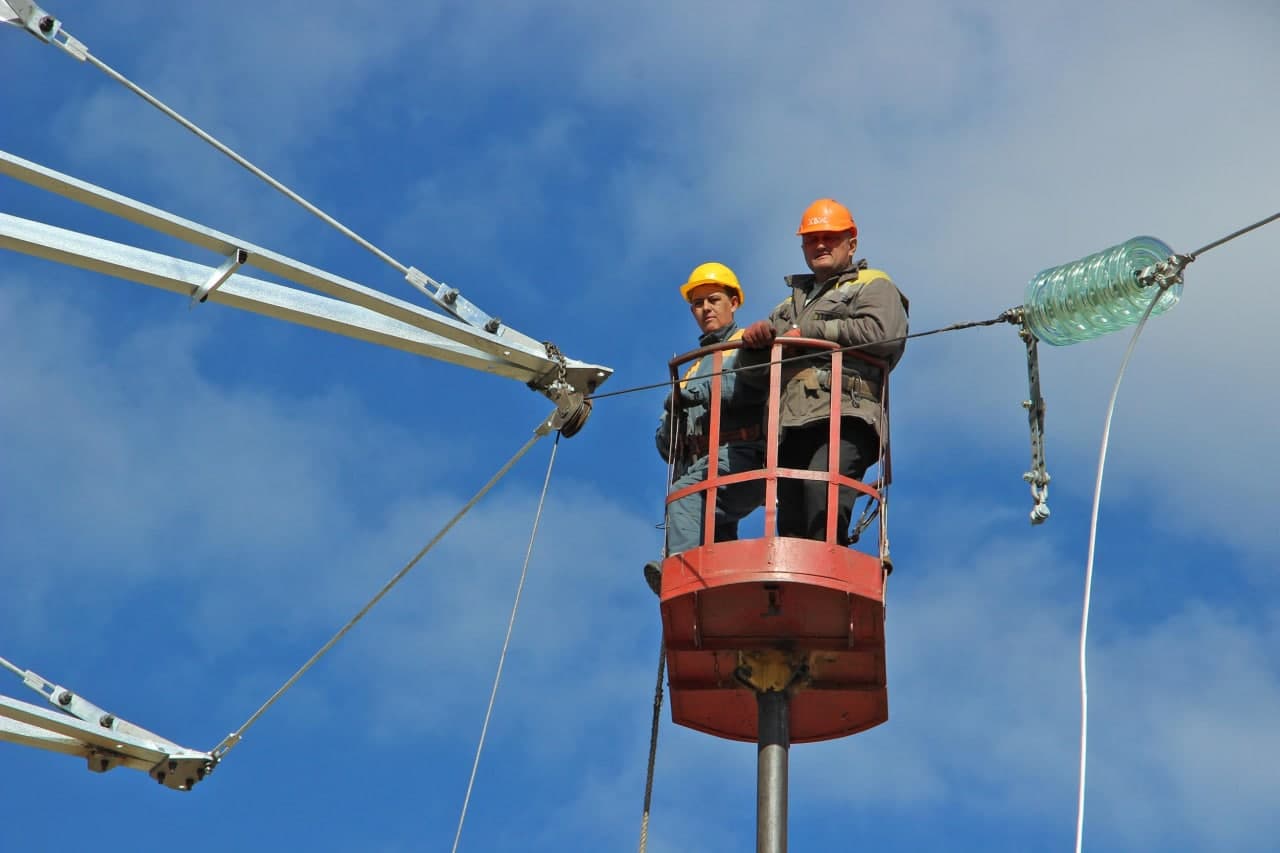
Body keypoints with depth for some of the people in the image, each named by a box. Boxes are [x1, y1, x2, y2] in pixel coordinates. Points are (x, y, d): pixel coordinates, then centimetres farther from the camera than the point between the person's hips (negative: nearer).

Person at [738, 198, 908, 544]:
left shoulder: (873, 286, 18)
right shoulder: (791, 304, 36)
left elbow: (882, 333, -6)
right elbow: (753, 372, 28)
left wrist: (808, 332, -2)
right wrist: (755, 342, 3)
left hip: (844, 416, -6)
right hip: (792, 425, 6)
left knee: (822, 488, -32)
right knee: (792, 530, -5)